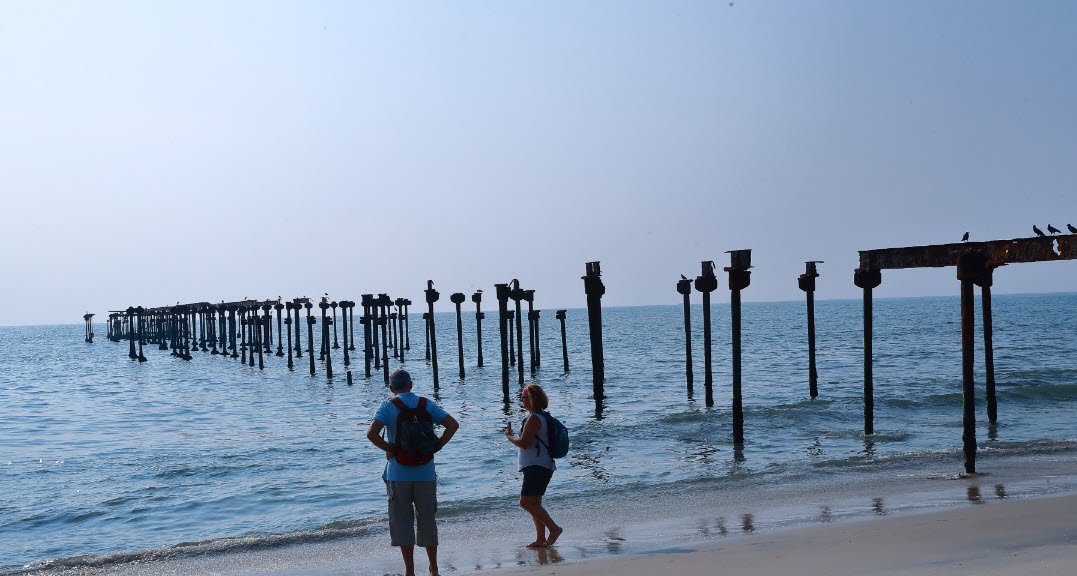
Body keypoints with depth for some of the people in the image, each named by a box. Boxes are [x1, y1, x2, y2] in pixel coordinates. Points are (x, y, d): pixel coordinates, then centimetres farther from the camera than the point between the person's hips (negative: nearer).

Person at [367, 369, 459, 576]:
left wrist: (389, 449, -6)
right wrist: (437, 446, 0)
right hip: (425, 472, 3)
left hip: (398, 473, -2)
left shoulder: (388, 406, -5)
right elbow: (453, 424, -3)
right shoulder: (426, 404, 4)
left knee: (402, 521, 7)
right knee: (427, 520, 13)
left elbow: (371, 434, -19)